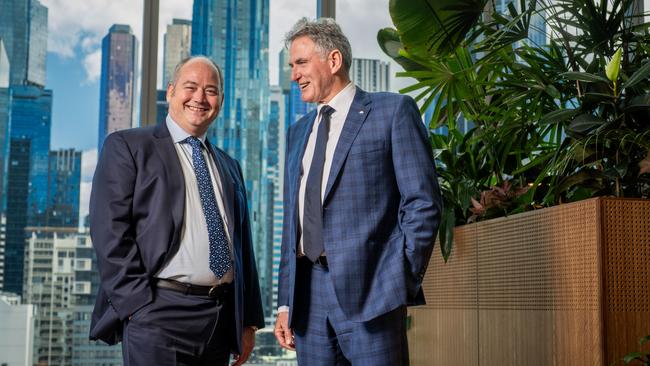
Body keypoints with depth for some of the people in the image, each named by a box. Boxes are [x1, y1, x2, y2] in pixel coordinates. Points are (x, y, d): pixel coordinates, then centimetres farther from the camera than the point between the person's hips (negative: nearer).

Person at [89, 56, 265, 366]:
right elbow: (110, 232, -7)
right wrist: (137, 308, -14)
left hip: (222, 316, 5)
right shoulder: (127, 146, 2)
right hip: (159, 311, -5)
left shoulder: (229, 166, 19)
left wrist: (249, 321, 13)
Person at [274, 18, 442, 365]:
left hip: (369, 290, -5)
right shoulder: (298, 132, 20)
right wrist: (285, 302, 13)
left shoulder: (392, 110, 2)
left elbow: (423, 202, -4)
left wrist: (403, 281, -10)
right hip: (308, 297, 6)